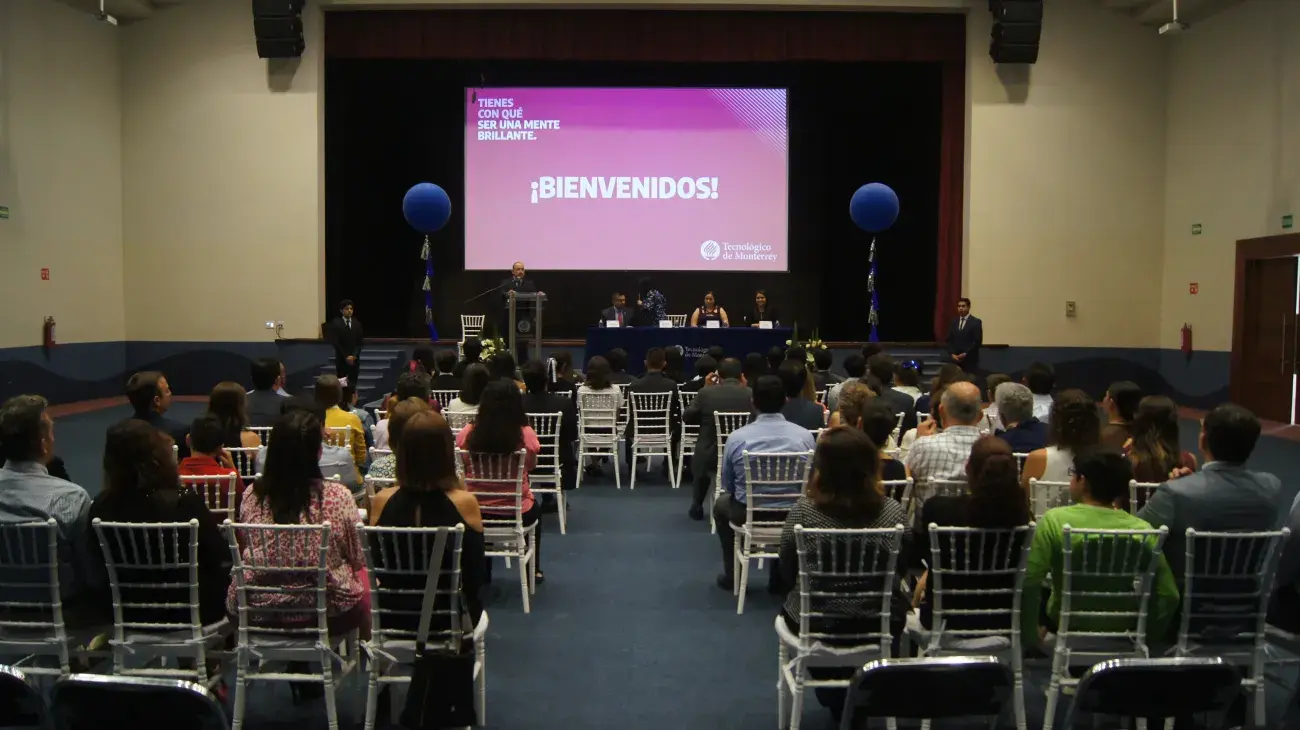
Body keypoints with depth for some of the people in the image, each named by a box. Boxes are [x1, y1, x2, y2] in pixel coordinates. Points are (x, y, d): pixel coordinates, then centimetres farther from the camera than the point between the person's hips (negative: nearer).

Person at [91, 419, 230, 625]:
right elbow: (221, 557, -14)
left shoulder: (101, 506, -12)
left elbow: (98, 562, 4)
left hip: (128, 612, 4)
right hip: (189, 609, -4)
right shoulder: (185, 502, -24)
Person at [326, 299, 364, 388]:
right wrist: (346, 356, -13)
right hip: (341, 358, -3)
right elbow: (335, 343, -9)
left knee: (353, 382, 1)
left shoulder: (357, 323, 7)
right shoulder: (336, 323, -4)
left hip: (354, 358, 3)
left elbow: (360, 341, 5)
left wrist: (354, 355, -9)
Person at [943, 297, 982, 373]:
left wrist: (965, 354, -13)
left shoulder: (976, 322, 0)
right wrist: (952, 354, -5)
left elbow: (977, 341, -8)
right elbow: (948, 341, 11)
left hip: (970, 360, -4)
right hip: (955, 359, 4)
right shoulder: (953, 322, 13)